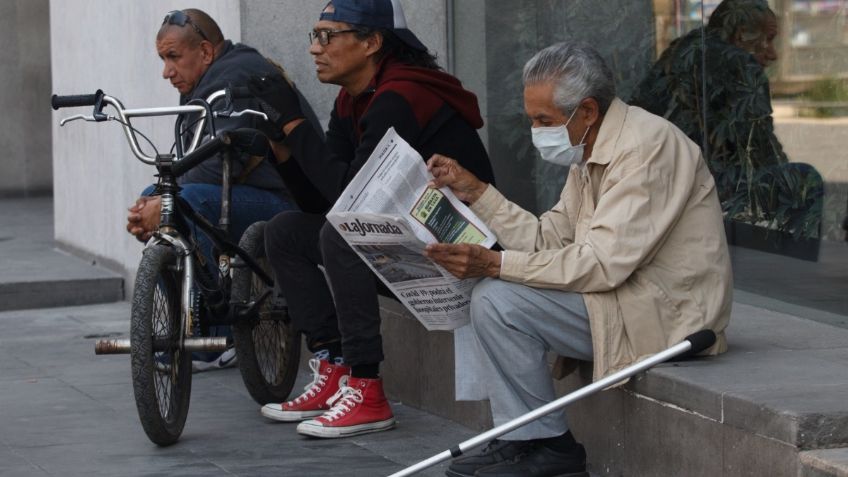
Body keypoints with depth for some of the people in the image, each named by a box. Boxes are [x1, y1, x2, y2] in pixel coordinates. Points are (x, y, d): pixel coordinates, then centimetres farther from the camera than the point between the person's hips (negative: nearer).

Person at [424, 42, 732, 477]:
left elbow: (604, 263, -26)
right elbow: (548, 239, 11)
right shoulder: (590, 153, 12)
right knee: (477, 289, 9)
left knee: (499, 300, -19)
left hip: (663, 313, -11)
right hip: (622, 296, 11)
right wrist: (474, 191, 5)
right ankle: (515, 434, 3)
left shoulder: (647, 146, -20)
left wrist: (496, 264, -28)